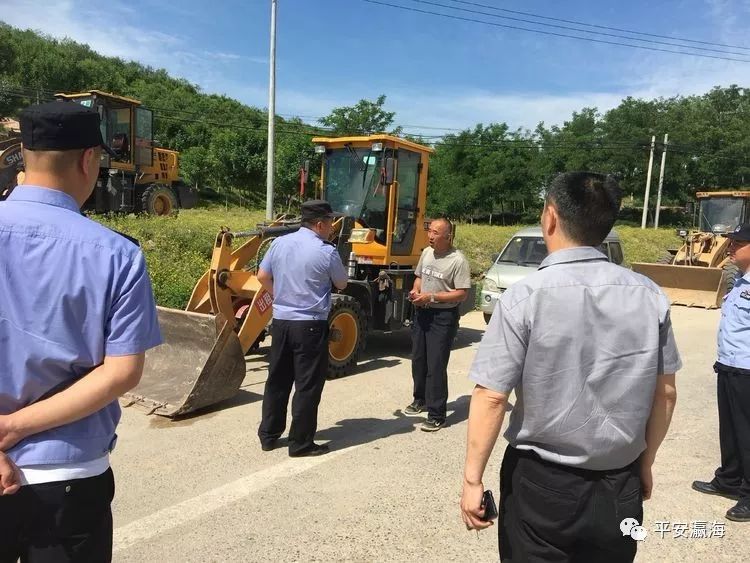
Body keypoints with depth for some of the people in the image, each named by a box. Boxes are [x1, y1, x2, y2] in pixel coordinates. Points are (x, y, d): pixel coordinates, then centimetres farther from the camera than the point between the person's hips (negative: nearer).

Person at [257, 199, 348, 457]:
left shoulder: (280, 243, 2)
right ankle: (301, 443, 12)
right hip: (310, 326, -6)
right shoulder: (326, 252, -13)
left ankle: (268, 435, 27)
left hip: (281, 321, 6)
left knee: (277, 380, 16)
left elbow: (263, 276, 9)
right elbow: (341, 284, 1)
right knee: (307, 386, 4)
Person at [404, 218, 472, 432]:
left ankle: (437, 415, 3)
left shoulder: (458, 260, -15)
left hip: (443, 316, -7)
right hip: (421, 312, 8)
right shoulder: (426, 252, 7)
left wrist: (431, 297, -21)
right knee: (418, 360, 17)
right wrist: (415, 291, -1)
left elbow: (462, 294, -17)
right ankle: (420, 400, 36)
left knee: (436, 366, -6)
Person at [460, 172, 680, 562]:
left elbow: (491, 397, -18)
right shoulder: (649, 296, -6)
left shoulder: (525, 296, -18)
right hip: (620, 487, 4)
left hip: (542, 483, -3)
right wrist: (645, 463, 16)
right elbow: (665, 393, 2)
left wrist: (472, 479, -8)